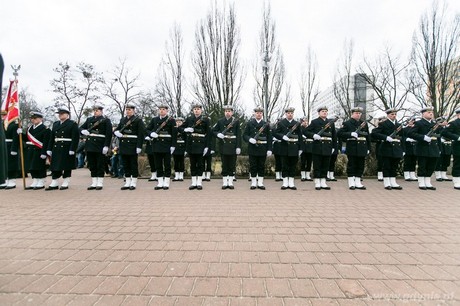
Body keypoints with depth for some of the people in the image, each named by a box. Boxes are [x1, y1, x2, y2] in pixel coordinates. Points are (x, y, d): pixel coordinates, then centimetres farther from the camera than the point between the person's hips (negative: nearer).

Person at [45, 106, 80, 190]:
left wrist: (72, 149, -18)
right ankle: (54, 184, 14)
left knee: (67, 167, 1)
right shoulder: (55, 124, 16)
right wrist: (49, 149, 8)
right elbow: (52, 137, 14)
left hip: (67, 149, -6)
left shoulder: (73, 124, -4)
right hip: (56, 149, 6)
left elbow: (75, 138, -11)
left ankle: (65, 184, 10)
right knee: (55, 166, 7)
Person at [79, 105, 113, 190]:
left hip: (100, 146, -6)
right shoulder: (89, 119, 16)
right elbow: (81, 127, 20)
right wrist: (83, 131, -5)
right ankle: (94, 183, 16)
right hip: (90, 145, 6)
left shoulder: (106, 120, -1)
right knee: (92, 165, 9)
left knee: (100, 165, 0)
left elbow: (109, 134, -8)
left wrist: (106, 146, -16)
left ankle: (100, 183, 7)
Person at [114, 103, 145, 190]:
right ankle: (127, 182, 16)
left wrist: (139, 146, -17)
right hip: (124, 145, 6)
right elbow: (117, 129, 22)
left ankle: (133, 183, 10)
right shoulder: (122, 120, 14)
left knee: (133, 164, 1)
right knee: (125, 164, 8)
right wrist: (117, 132, -4)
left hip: (133, 145, -6)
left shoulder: (138, 120, -4)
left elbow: (141, 134, -10)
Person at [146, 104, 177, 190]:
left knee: (167, 164, 2)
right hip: (156, 145, 4)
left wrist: (173, 145, -11)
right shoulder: (154, 119, 11)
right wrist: (151, 134, -7)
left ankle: (166, 183, 10)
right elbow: (148, 129, 16)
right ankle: (160, 183, 15)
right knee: (158, 164, 7)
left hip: (167, 145, -4)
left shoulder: (171, 120, -1)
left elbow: (174, 133, -5)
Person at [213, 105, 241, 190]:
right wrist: (218, 134, -10)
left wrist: (238, 147, -7)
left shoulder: (236, 121, 2)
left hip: (233, 146, -1)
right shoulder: (220, 121, 6)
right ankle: (225, 182, 14)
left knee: (232, 165, 5)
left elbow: (238, 135, -1)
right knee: (224, 165, 5)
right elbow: (213, 130, 12)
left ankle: (230, 182, 15)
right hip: (223, 146, 1)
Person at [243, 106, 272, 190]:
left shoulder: (266, 124, 6)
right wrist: (250, 139, -17)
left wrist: (269, 149, -2)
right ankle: (253, 183, 13)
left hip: (263, 149, 1)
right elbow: (244, 135, 3)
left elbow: (269, 138, 5)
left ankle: (260, 183, 15)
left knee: (261, 166, 6)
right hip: (252, 148, -1)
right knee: (253, 166, 3)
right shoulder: (249, 123, 5)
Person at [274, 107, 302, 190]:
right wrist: (283, 136, -18)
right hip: (284, 148, -2)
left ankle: (291, 183, 14)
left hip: (294, 148, 2)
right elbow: (275, 133, 0)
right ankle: (285, 183, 12)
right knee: (284, 166, 3)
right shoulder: (281, 123, 5)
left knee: (293, 166, 6)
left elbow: (300, 137, 9)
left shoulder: (297, 124, 10)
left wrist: (300, 148, 6)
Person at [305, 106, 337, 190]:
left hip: (328, 148, 4)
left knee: (325, 166, 8)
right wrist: (313, 135, -18)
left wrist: (333, 146, 12)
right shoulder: (314, 122, 3)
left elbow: (334, 135, 17)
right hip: (317, 147, -4)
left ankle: (323, 183, 16)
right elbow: (306, 132, 0)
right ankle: (317, 183, 8)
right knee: (317, 166, 0)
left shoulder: (331, 122, 14)